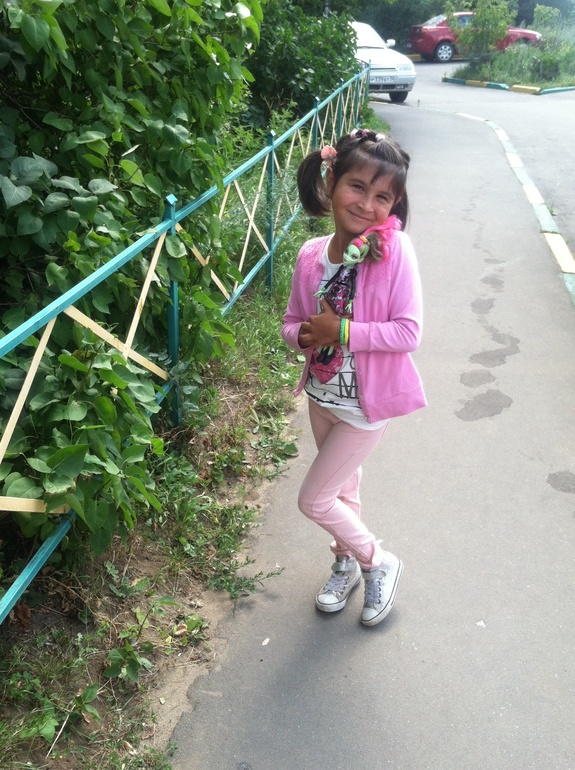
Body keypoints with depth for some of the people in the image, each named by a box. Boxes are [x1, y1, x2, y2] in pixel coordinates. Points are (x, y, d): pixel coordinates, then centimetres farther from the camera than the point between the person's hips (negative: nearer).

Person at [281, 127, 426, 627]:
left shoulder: (394, 249, -21)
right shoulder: (311, 255, -7)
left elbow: (408, 333, -24)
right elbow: (292, 323, 3)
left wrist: (341, 331, -27)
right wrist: (304, 336, -19)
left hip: (368, 403, -5)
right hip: (323, 394, 6)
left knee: (314, 500, 2)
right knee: (343, 490, 25)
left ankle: (379, 563, 29)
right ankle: (347, 563, 52)